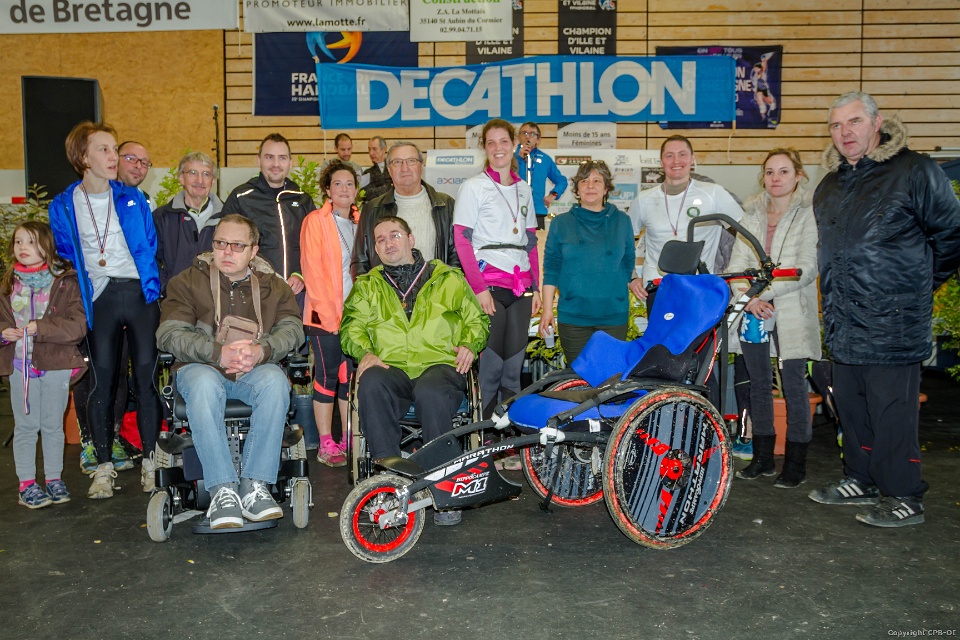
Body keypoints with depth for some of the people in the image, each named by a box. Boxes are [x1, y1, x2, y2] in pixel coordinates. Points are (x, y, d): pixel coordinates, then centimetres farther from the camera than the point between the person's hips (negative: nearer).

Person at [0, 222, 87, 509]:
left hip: (55, 364, -2)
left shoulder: (66, 282, -4)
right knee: (25, 426, 7)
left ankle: (54, 479, 21)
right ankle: (27, 484, 14)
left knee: (53, 426, 9)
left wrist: (41, 328, -21)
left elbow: (78, 324, -12)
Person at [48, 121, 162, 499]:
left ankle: (150, 460, 11)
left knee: (146, 373, 0)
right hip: (100, 298, 0)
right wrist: (76, 301, 5)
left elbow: (150, 247, 9)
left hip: (139, 293, 0)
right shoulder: (63, 207, 6)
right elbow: (65, 258, 12)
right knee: (102, 378, 1)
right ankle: (104, 465, 12)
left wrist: (152, 289, 2)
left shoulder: (132, 199, 8)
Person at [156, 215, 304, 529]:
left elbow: (292, 328, 0)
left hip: (255, 369, 1)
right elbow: (169, 334, -5)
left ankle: (254, 486, -29)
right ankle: (222, 490, -33)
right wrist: (218, 353, -22)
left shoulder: (273, 286, 14)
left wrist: (262, 350, -23)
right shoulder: (188, 282, 8)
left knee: (275, 382, -34)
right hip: (201, 366, -1)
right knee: (204, 385, -37)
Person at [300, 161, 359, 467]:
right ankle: (326, 444, 5)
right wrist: (331, 314, -15)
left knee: (350, 376, 8)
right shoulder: (315, 221, -2)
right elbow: (313, 271, -9)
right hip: (325, 315, -5)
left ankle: (349, 441, 17)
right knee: (327, 376, -2)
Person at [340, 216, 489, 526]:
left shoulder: (448, 278, 21)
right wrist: (365, 352, -5)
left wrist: (469, 344, 2)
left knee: (430, 392, -38)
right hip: (390, 367, 2)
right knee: (371, 385, -35)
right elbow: (351, 327, 15)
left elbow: (477, 319, 22)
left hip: (440, 363, -1)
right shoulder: (367, 285, 25)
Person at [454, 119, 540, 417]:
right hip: (488, 283, -5)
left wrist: (536, 287, 11)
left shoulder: (524, 189, 17)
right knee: (491, 364, -4)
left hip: (520, 285, 5)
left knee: (514, 363, 7)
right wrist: (478, 288, -14)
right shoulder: (473, 187, 1)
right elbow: (462, 241, -6)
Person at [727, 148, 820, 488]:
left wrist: (764, 291, -19)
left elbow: (807, 268, -11)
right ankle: (763, 457, 22)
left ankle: (795, 462, 10)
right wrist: (748, 297, -13)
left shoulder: (809, 215, -2)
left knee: (794, 384, -2)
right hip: (752, 311, 5)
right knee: (758, 383, 10)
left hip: (791, 311, -5)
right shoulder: (752, 215, 13)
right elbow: (737, 264, 5)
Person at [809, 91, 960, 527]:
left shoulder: (915, 172, -6)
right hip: (842, 325, 7)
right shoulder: (829, 186, 16)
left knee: (892, 412, -3)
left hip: (892, 325, -7)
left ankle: (903, 496, 10)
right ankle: (862, 479, 29)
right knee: (850, 405, 15)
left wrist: (917, 285, 5)